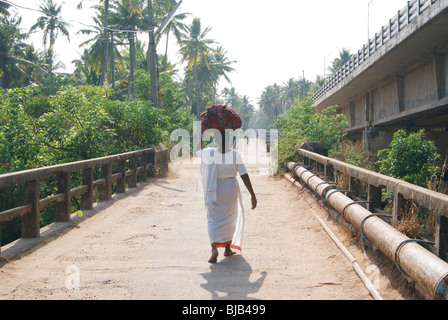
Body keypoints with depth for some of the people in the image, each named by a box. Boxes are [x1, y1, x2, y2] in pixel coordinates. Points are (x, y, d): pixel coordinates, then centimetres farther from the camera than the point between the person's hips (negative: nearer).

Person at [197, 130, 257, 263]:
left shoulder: (210, 153, -10)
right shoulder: (235, 155, -14)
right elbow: (244, 176, -14)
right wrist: (252, 195, -9)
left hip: (214, 189, 0)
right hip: (231, 189, 0)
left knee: (213, 218, 6)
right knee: (230, 218, 18)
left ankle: (214, 247, -17)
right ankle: (228, 249, 28)